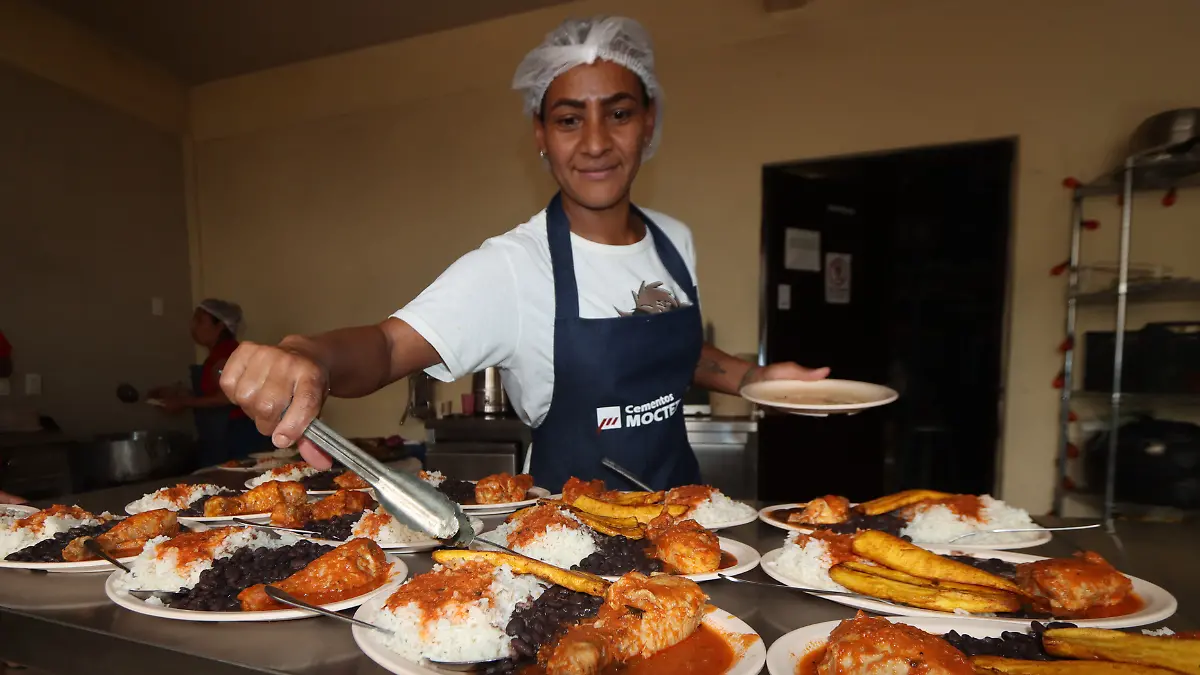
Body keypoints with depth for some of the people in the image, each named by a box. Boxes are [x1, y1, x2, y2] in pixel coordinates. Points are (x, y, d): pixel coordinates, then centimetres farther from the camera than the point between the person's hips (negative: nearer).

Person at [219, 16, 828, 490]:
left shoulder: (675, 240, 2)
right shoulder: (510, 267, -15)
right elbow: (392, 344, -27)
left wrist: (751, 376, 3)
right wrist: (312, 356, -46)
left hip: (681, 505, 4)